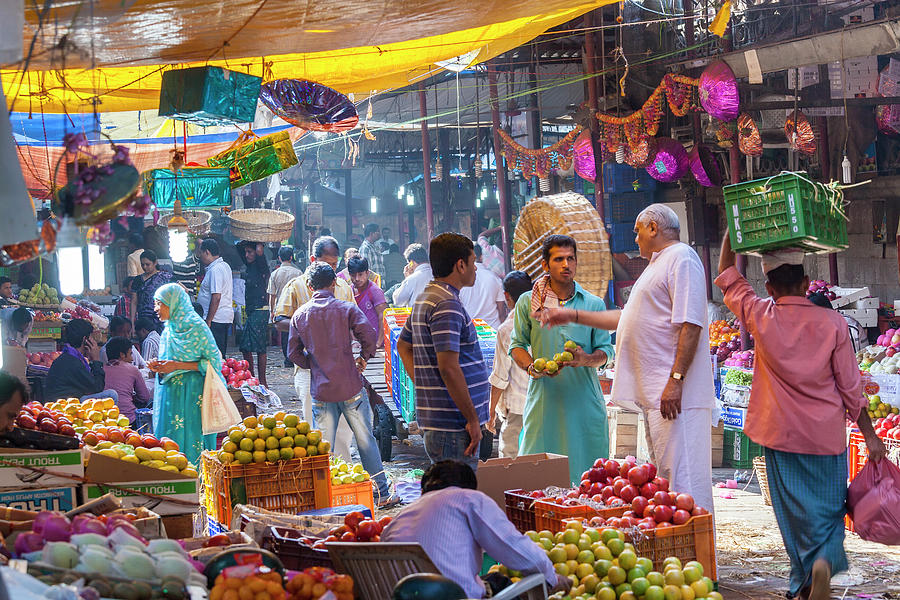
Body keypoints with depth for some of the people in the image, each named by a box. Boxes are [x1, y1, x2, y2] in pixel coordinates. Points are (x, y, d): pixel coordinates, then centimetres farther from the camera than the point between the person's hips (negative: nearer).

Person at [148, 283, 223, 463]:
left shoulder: (196, 327, -9)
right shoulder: (169, 329, 14)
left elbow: (214, 362, -11)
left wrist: (177, 365, -15)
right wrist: (160, 367, 1)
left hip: (192, 397, -7)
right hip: (170, 395, 7)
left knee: (189, 444, -8)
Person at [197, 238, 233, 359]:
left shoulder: (215, 270, -16)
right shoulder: (225, 266, 14)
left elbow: (216, 297, -21)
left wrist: (208, 321, -19)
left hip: (216, 318, -10)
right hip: (226, 317, 10)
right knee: (221, 354, 12)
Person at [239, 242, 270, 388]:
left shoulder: (261, 266, -8)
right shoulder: (249, 266, 15)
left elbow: (259, 251, -28)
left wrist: (259, 244, -11)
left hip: (260, 311, -9)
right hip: (250, 311, 9)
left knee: (259, 348, -7)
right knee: (245, 347, 11)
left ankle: (262, 382, -4)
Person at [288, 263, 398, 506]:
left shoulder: (299, 315, 3)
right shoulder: (346, 309, -5)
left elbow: (294, 353, 5)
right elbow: (368, 335, -14)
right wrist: (363, 358, 3)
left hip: (320, 391, 2)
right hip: (350, 387, -2)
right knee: (366, 441, 8)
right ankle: (382, 493, 12)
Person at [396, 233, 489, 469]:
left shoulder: (424, 299, 16)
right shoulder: (448, 305, -16)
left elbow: (403, 346, 28)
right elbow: (449, 367, -23)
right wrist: (472, 419, -18)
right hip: (453, 428, -10)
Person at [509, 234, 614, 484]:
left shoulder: (593, 304, 7)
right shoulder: (528, 302, 7)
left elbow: (605, 350, 7)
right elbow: (517, 345, 10)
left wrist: (585, 360, -15)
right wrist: (532, 368, -10)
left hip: (584, 398, 1)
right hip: (544, 398, 0)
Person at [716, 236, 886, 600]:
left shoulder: (761, 318, -8)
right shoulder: (832, 323, -8)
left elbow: (727, 277, 8)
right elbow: (851, 387, -3)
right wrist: (870, 435, 5)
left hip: (780, 434, 0)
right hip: (826, 434, 0)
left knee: (793, 512, 10)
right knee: (829, 508, 9)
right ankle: (824, 561, -17)